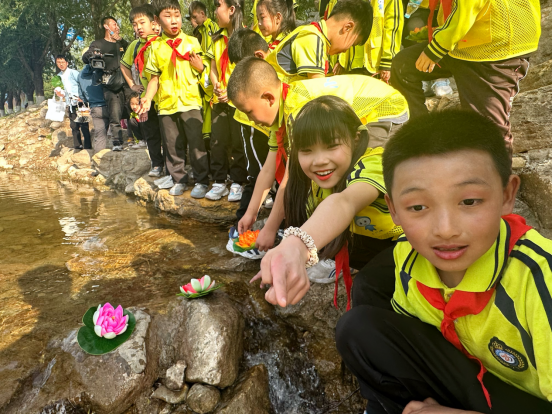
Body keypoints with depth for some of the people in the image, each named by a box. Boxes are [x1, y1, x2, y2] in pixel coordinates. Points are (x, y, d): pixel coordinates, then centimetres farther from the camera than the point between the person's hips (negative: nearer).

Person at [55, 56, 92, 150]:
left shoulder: (73, 73, -3)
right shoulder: (59, 76, 15)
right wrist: (61, 93, 1)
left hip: (79, 103, -7)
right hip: (70, 105, 7)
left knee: (84, 126, -7)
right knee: (74, 126, 9)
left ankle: (88, 147, -4)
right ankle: (77, 146, 16)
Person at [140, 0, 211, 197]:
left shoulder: (192, 42, 5)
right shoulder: (156, 47, 8)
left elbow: (205, 70, 10)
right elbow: (155, 77, 10)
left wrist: (200, 66, -13)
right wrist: (148, 98, -2)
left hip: (191, 101, -2)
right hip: (166, 104, 2)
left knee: (196, 144, -1)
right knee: (172, 146, 9)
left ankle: (201, 181, 11)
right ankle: (179, 180, 23)